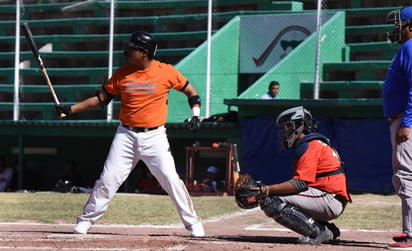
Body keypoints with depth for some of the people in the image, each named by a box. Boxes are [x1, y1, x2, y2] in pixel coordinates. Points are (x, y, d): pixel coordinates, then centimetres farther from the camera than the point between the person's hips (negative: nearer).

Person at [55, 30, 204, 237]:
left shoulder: (166, 72, -6)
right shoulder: (122, 73, 1)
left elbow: (191, 92, 5)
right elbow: (101, 98, 8)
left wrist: (195, 115, -10)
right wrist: (71, 109, 1)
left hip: (154, 136, -2)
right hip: (126, 135, 2)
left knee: (171, 179, -9)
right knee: (108, 179, -1)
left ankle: (192, 222, 5)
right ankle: (86, 220, 11)